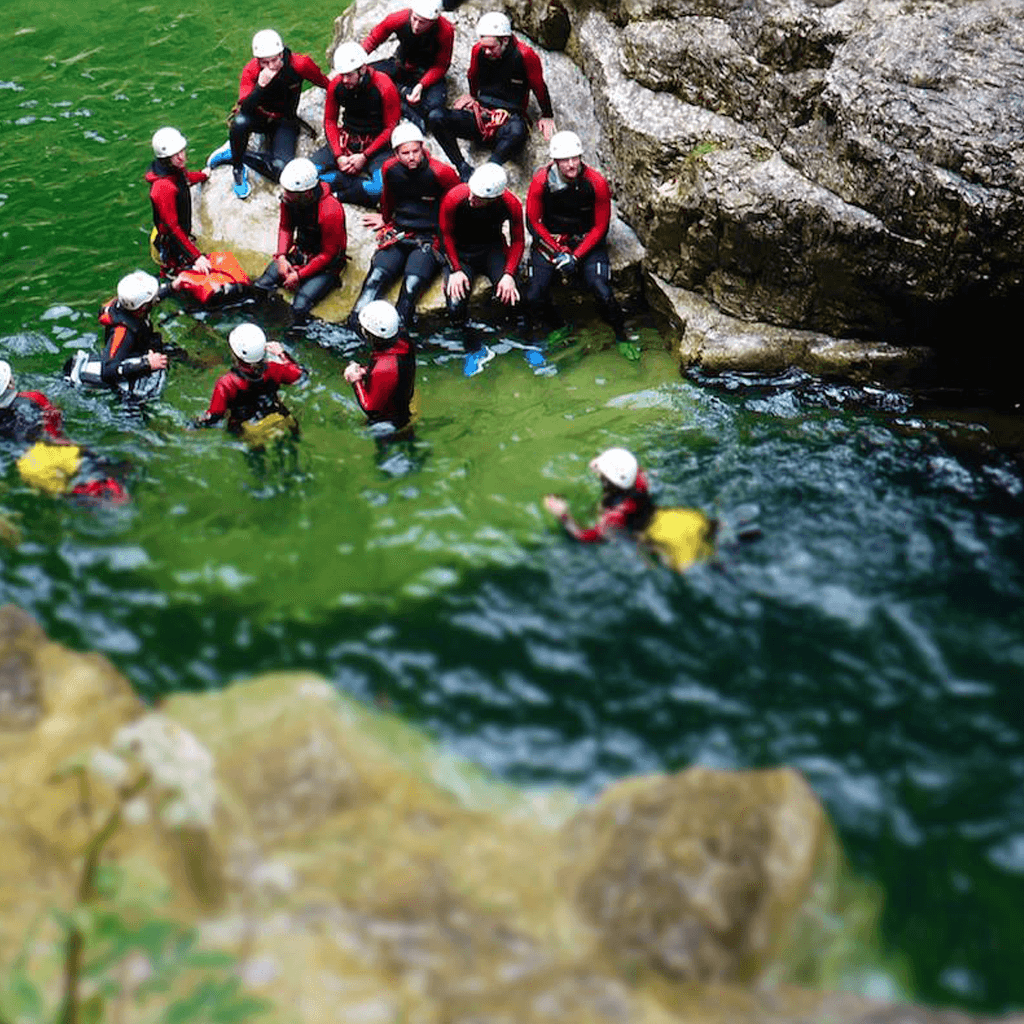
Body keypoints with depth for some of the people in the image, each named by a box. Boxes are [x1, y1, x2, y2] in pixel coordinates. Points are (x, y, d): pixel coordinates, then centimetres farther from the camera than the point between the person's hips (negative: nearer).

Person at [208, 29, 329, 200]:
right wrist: (261, 85, -47)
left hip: (284, 121, 1)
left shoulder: (299, 65, -23)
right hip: (258, 117, -1)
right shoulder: (251, 71, -23)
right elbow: (245, 109, -33)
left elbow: (324, 82, -2)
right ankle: (237, 169, -13)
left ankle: (234, 154, -2)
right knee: (240, 122, -39)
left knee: (282, 170, -25)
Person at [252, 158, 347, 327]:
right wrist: (281, 257, -11)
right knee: (260, 287, -8)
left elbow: (328, 254, -20)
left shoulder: (330, 212, -31)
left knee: (300, 307, -24)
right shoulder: (289, 199, -12)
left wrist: (300, 275, -19)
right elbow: (285, 228, 5)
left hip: (325, 263, -7)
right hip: (299, 253, 7)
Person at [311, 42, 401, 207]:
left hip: (376, 144, -4)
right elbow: (330, 121, 5)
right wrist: (338, 156, -9)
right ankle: (359, 182, -18)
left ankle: (336, 195, -18)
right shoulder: (336, 85, -6)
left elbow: (391, 128, -12)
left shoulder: (384, 87, -18)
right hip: (347, 141, 4)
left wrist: (364, 156, -17)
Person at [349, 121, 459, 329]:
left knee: (413, 283, -28)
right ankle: (355, 323, -35)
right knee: (377, 275, -21)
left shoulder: (440, 173, -11)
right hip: (398, 234, 4)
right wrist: (385, 219, 43)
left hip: (430, 238, -4)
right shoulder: (391, 169, 3)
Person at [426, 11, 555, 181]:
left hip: (509, 119, -5)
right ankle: (464, 171, -26)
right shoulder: (478, 51, 2)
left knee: (518, 131, -44)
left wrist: (547, 116, 11)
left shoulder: (524, 55, -10)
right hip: (480, 115, 5)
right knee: (435, 118, -23)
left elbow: (539, 87, 4)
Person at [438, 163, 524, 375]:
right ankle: (474, 350, 3)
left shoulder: (511, 205, -20)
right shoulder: (454, 199, -24)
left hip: (493, 250, 0)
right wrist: (456, 270, -14)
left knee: (510, 294, -27)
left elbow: (517, 241, -6)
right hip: (461, 253, 0)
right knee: (455, 305, -24)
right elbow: (447, 236, -7)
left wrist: (509, 274, -19)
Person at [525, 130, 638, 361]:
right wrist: (558, 253, -13)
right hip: (550, 240, 1)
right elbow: (533, 221, -5)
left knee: (602, 292, -19)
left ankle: (621, 337, 6)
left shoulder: (596, 183, -17)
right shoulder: (541, 181, -16)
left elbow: (600, 227, -6)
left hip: (587, 241, -1)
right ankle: (539, 334, 16)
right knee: (534, 296, -16)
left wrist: (575, 256, -14)